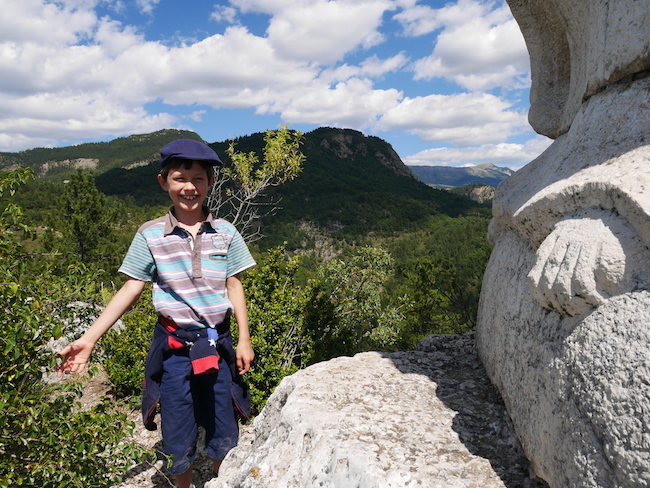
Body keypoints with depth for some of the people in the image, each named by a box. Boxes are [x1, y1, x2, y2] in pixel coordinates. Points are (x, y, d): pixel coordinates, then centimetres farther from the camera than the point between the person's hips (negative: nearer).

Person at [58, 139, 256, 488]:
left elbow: (234, 287, 3)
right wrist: (89, 338, -6)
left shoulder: (225, 233, -1)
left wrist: (244, 340, 0)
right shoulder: (150, 236, -3)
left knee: (224, 434, 13)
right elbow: (131, 289, -1)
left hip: (218, 344, 1)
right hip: (173, 346, -1)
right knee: (178, 438, 12)